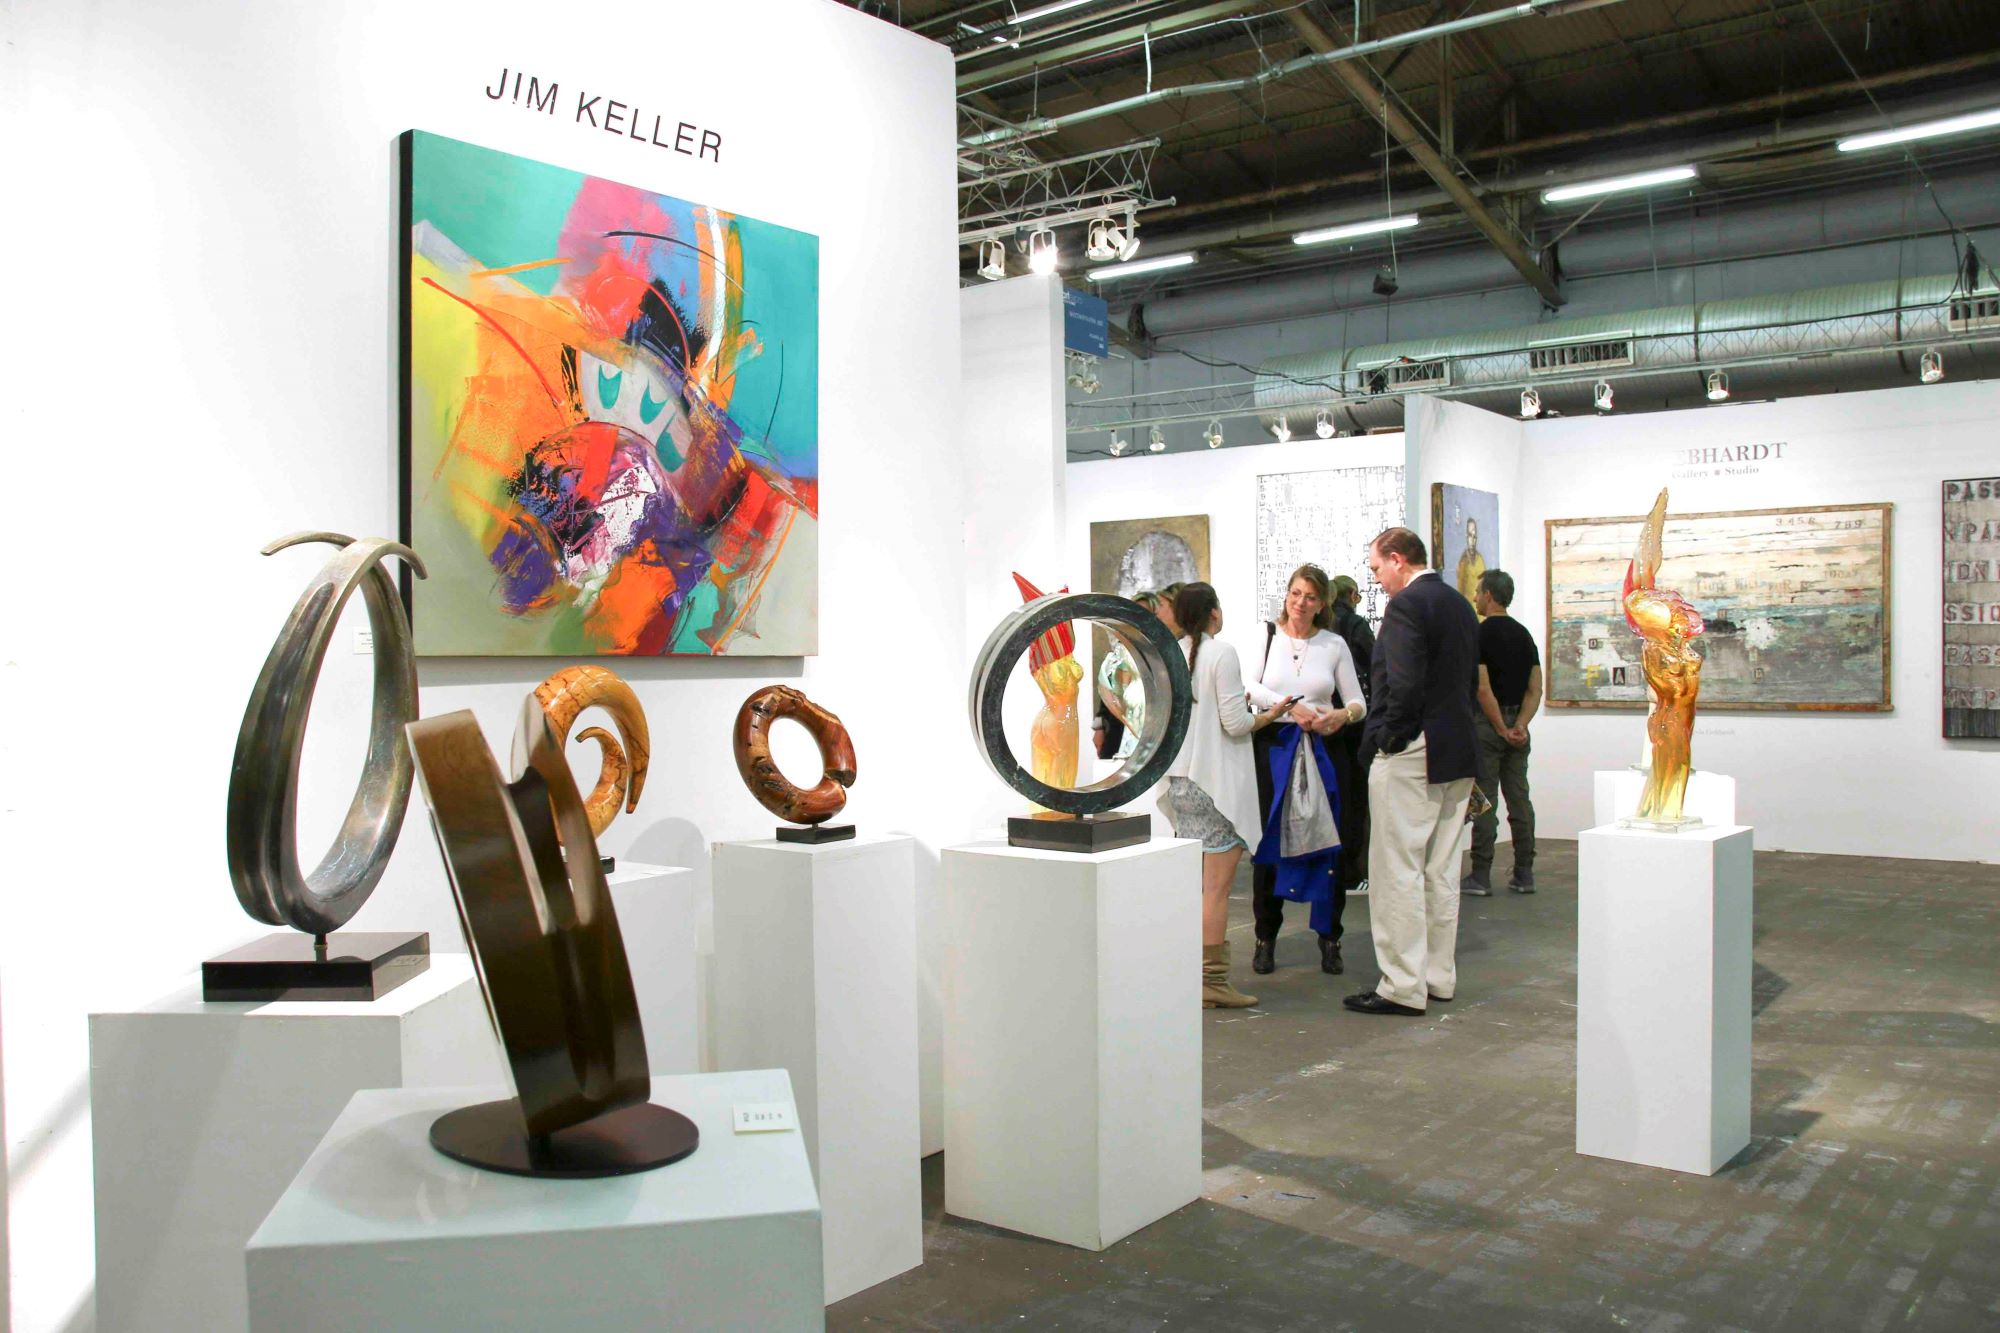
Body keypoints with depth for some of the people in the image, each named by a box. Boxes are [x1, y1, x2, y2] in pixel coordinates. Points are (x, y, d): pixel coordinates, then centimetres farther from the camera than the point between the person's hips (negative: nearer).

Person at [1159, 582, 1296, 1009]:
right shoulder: (1221, 653, -11)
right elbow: (1235, 723, -14)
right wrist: (1268, 716, 4)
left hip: (1180, 779, 7)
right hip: (1215, 782, -7)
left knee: (1192, 884, 14)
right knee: (1216, 887, -3)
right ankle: (1212, 982, -1)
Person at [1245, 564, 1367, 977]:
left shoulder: (1335, 644, 7)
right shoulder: (1266, 634, 4)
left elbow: (1358, 703, 7)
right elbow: (1248, 687, -7)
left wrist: (1342, 716, -15)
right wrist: (1290, 706, -20)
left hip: (1324, 752, 1)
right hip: (1274, 747, -1)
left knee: (1328, 843, 1)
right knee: (1269, 842, 1)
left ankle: (1329, 938, 13)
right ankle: (1266, 938, 13)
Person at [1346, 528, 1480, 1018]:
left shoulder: (1407, 604, -13)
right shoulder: (1460, 604, 14)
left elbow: (1404, 684, -22)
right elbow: (1471, 682, 17)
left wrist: (1387, 739, -10)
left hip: (1410, 754, -9)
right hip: (1458, 754, 9)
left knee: (1397, 872, -3)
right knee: (1441, 872, 14)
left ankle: (1403, 986, -1)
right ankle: (1438, 977, 22)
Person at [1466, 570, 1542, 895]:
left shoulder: (1480, 634, -11)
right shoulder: (1524, 634, 11)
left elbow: (1483, 688, -18)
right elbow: (1536, 689, 6)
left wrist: (1502, 728, -11)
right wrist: (1520, 725, -3)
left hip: (1487, 723, -7)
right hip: (1517, 722, 7)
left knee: (1485, 800, -4)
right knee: (1519, 798, 8)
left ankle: (1481, 876, -1)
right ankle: (1524, 874, 12)